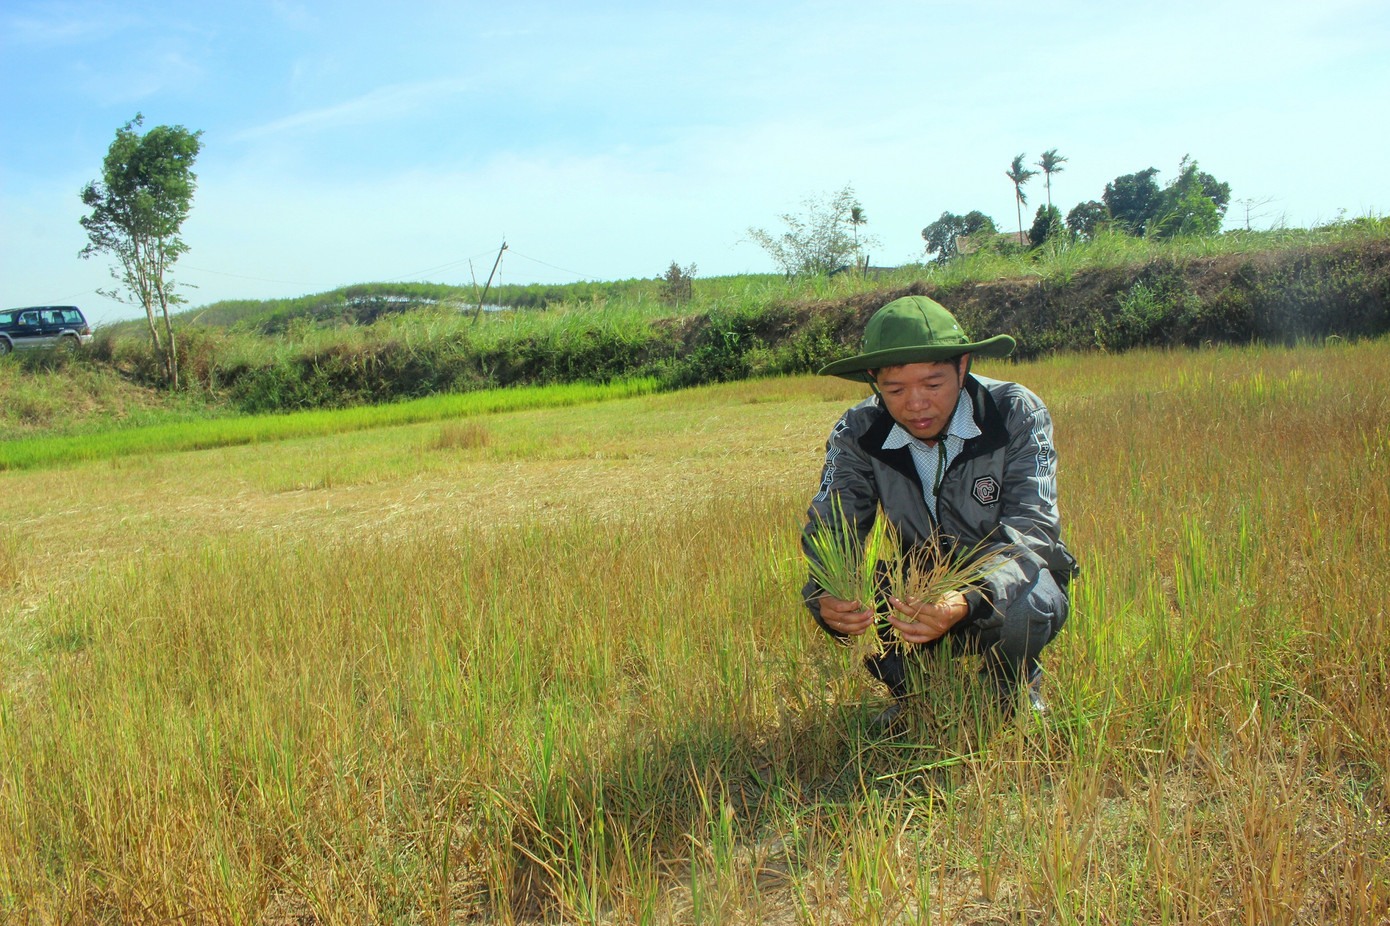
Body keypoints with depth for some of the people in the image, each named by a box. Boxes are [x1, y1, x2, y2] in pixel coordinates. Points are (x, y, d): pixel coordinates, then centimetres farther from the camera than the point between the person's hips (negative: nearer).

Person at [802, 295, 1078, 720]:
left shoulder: (1017, 414, -20)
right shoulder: (858, 434, -14)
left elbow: (1033, 526, -29)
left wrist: (969, 601, -49)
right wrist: (828, 598, -47)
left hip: (1009, 583, -2)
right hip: (922, 583, 3)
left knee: (1021, 610, -36)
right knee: (848, 599, -26)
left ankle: (1015, 691, 1)